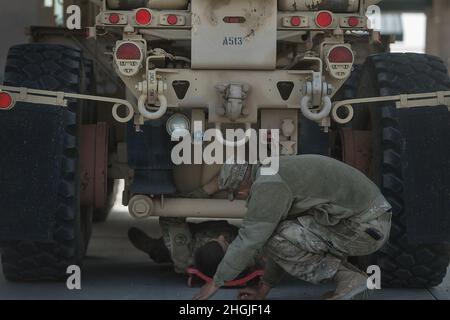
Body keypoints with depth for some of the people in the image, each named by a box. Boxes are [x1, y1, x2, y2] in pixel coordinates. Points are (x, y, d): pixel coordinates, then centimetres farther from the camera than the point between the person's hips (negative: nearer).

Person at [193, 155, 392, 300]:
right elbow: (284, 244, 24)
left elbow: (248, 240, -14)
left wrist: (216, 283, -3)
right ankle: (349, 277, 9)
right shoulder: (281, 174, 18)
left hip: (363, 228, -10)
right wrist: (263, 290, 25)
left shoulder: (268, 184, -14)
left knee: (274, 240, -12)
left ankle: (348, 279, -6)